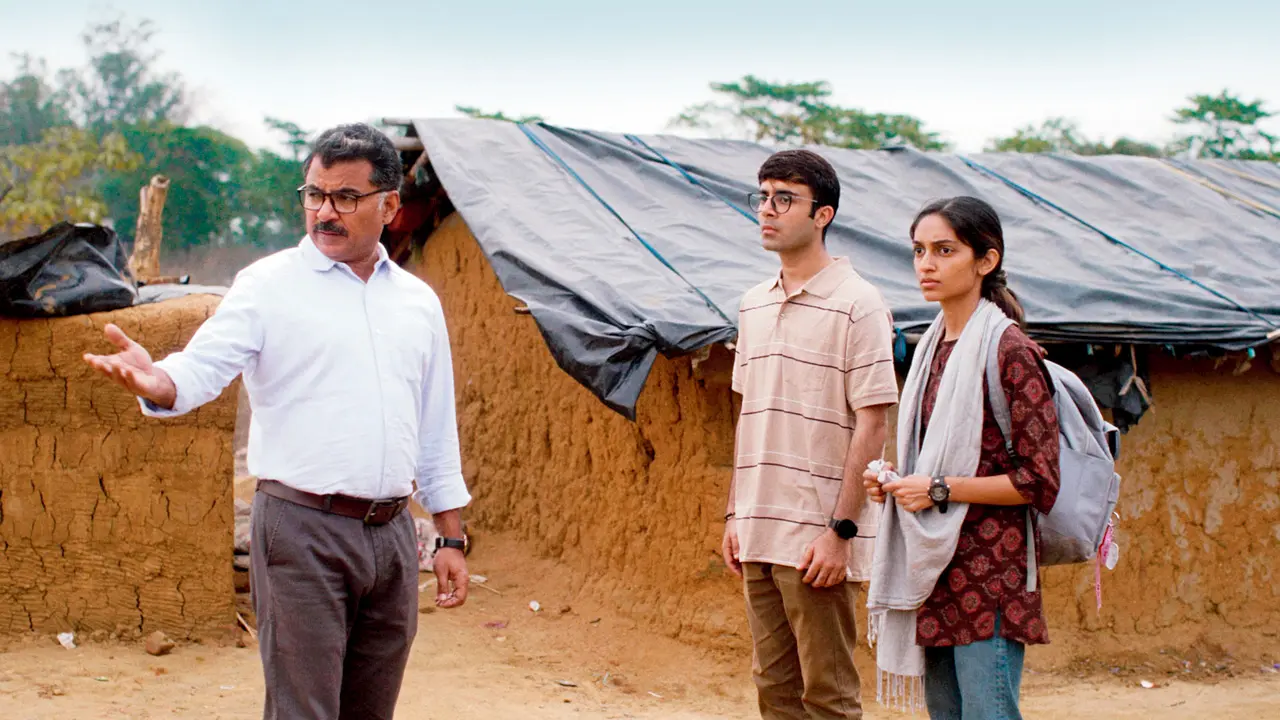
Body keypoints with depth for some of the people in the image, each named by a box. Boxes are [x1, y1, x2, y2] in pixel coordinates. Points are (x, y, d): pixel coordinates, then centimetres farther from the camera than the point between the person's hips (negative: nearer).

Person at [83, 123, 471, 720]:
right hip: (303, 531, -5)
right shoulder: (269, 285, -1)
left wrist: (450, 537, 15)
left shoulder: (418, 301, 13)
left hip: (391, 532, 5)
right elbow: (203, 367, -14)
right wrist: (155, 382, -37)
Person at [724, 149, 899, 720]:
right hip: (759, 532, 7)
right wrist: (734, 514, 14)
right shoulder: (753, 305, 13)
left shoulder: (857, 304, -10)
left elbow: (871, 426, -12)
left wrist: (841, 532, -16)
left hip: (817, 538, -7)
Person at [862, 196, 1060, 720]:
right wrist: (896, 479, 4)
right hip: (935, 569, 8)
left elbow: (1039, 480, -14)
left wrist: (940, 490, -17)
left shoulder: (1009, 350, -12)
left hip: (989, 573, -8)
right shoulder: (935, 347, 13)